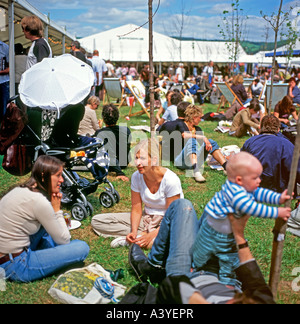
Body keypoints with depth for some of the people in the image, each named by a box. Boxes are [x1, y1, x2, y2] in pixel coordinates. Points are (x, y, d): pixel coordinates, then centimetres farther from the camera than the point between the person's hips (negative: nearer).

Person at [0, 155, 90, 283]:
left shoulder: (21, 190, 7)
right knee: (82, 248, -13)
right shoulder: (39, 201, -21)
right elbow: (64, 240, -11)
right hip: (15, 268, -9)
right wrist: (57, 210, -2)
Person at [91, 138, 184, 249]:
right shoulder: (136, 177, -8)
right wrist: (134, 231, -21)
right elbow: (136, 209, -2)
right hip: (146, 218, 5)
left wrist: (151, 235, -27)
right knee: (97, 221, -8)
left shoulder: (171, 180, -22)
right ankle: (142, 234, -13)